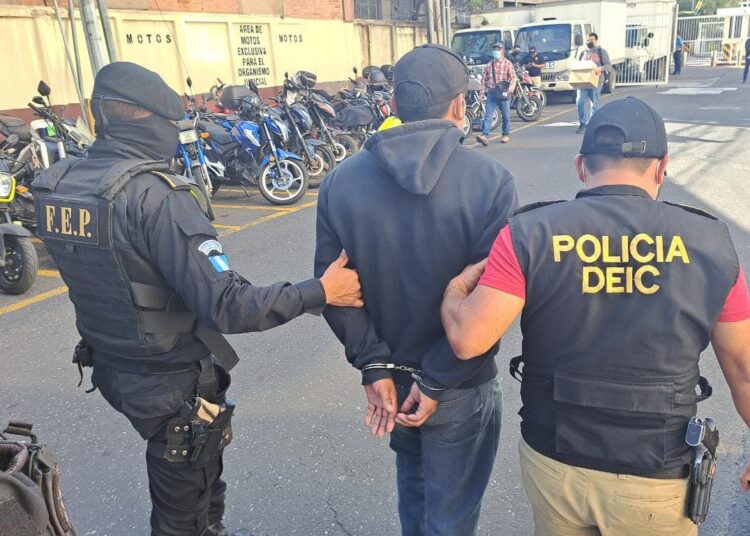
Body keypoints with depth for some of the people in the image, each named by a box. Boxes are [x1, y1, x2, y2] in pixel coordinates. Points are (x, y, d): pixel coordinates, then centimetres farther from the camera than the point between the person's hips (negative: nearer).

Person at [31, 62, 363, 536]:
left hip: (112, 369, 8)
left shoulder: (57, 185, -4)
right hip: (175, 385, -7)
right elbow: (226, 307, -32)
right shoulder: (155, 196, -28)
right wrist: (320, 292, -24)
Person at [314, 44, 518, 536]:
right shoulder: (491, 181, -18)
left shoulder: (341, 181, -9)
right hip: (461, 387, -3)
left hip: (390, 376, 4)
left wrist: (374, 366, -4)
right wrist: (437, 383, -14)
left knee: (413, 480, 31)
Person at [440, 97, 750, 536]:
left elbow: (468, 340, -17)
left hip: (551, 461, 1)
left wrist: (454, 289, 4)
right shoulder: (711, 243, -8)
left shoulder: (529, 233, -14)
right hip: (654, 482, 0)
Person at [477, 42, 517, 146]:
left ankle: (506, 135, 21)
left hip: (503, 93, -2)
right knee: (488, 115, -9)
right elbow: (484, 79, 15)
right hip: (491, 93, 2)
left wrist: (510, 90, -19)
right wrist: (483, 90, 5)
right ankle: (485, 135, -18)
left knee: (506, 116, 7)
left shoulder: (507, 64, 2)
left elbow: (513, 78, -4)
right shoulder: (488, 65, 13)